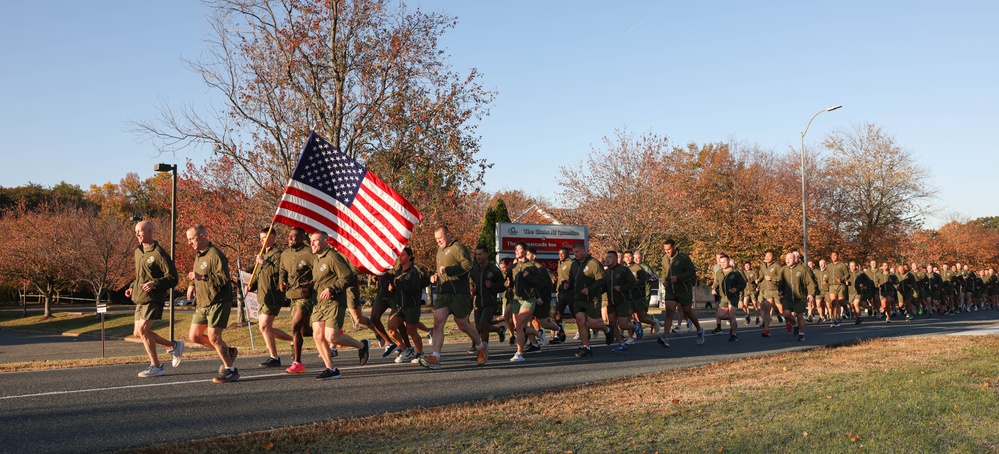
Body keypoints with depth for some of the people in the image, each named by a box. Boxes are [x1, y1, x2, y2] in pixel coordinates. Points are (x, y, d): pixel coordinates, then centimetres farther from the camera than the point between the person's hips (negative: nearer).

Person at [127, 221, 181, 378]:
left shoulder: (159, 254, -12)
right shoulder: (138, 252, 14)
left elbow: (172, 278, -14)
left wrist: (154, 283, -27)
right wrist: (132, 287, 11)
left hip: (153, 298, -9)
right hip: (140, 299, 9)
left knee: (143, 330, -16)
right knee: (138, 333, 10)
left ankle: (156, 366, -4)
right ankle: (174, 346, 24)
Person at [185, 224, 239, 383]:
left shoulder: (215, 255, -15)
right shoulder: (198, 255, 15)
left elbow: (224, 279, -24)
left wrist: (202, 277, -29)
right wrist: (192, 285, 11)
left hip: (218, 302, -10)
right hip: (202, 304, 10)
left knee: (213, 336, -11)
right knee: (194, 336, 7)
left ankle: (230, 370, 2)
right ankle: (228, 352, 21)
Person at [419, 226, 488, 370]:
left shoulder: (458, 248, -8)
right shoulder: (440, 250, 21)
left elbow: (468, 265, -21)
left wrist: (447, 270, -22)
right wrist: (435, 276, 15)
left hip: (459, 293, -7)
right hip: (442, 293, 7)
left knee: (463, 324, 5)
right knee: (438, 321, -10)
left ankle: (481, 348, 30)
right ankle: (435, 357, -16)